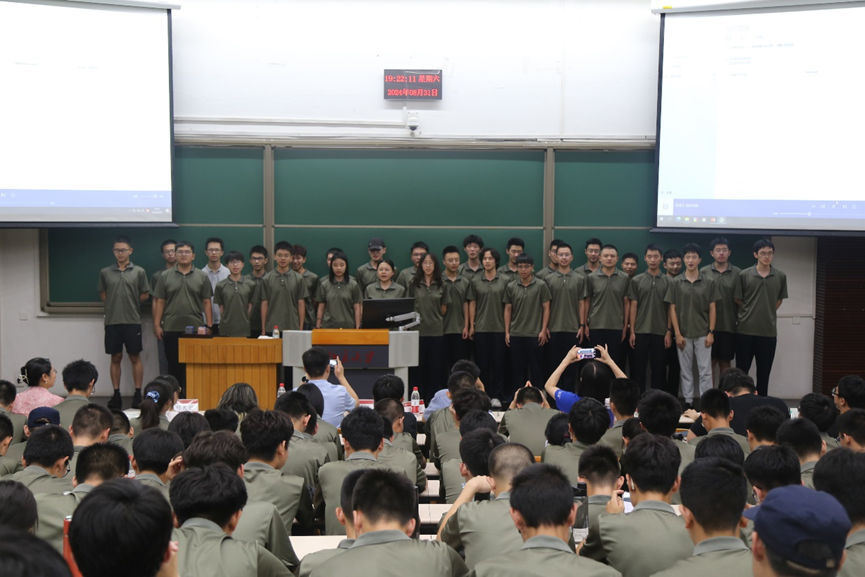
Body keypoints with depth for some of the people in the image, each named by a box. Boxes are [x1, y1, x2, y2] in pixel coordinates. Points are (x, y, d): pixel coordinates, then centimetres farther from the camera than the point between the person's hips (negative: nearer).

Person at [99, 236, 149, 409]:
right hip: (112, 322, 2)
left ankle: (138, 394, 9)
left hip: (132, 321, -2)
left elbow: (145, 295, 6)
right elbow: (103, 295, 14)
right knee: (115, 358, 7)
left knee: (135, 357, 3)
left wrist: (130, 303, 3)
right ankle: (116, 394, 13)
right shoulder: (105, 272, 6)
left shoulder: (139, 272, 1)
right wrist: (115, 305, 4)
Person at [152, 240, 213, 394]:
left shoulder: (202, 277, 5)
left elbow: (207, 303, 3)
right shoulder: (165, 276, 7)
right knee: (173, 364, 6)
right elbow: (159, 302, 6)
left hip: (195, 329, 0)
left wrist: (209, 325, -3)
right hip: (171, 329, 1)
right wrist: (157, 325, -1)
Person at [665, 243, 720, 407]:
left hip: (703, 334, 0)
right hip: (684, 334, 0)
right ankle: (688, 401, 16)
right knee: (686, 370, 7)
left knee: (705, 370, 0)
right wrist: (677, 334, -6)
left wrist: (711, 332, -4)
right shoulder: (676, 283, 1)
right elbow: (672, 310, 0)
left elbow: (712, 309, 3)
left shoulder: (709, 283, 2)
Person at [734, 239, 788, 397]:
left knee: (764, 372, 9)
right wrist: (751, 312, 5)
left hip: (769, 331, 2)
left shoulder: (780, 277, 2)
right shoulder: (744, 275, -4)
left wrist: (767, 313, 7)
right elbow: (738, 299, 5)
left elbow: (779, 300, 15)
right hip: (745, 330, -2)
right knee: (741, 371, 4)